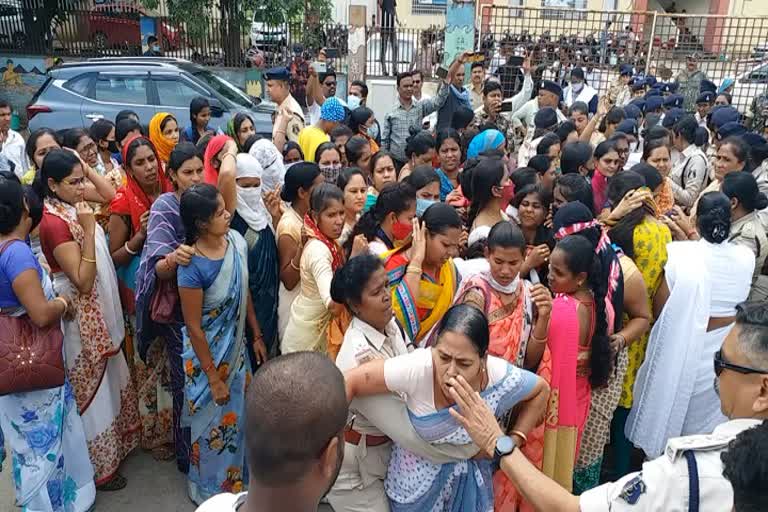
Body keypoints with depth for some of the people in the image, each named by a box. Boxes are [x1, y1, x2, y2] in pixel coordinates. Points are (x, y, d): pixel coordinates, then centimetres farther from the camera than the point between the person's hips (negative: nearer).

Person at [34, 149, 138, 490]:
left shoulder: (72, 202, -2)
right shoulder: (54, 222, -26)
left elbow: (110, 194, 13)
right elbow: (83, 281, -27)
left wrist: (85, 168, -1)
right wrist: (89, 229, -32)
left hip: (98, 308, 9)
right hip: (80, 314, -9)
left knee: (106, 378, 24)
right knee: (91, 387, 7)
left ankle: (113, 443, 44)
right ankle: (98, 467, 25)